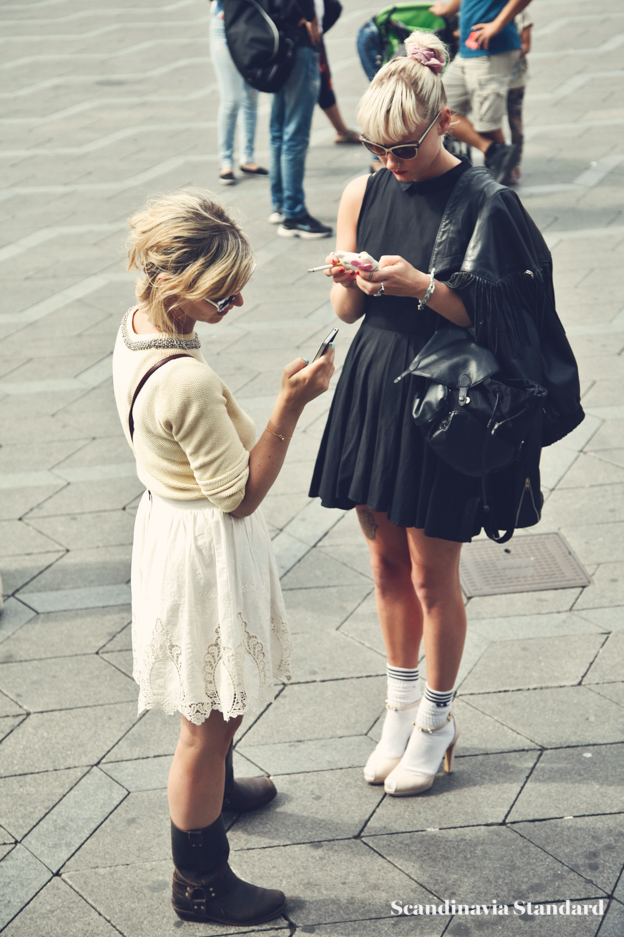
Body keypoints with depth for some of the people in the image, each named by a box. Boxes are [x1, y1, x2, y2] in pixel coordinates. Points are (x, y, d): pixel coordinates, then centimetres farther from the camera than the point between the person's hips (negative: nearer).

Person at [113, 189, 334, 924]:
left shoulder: (137, 325, -4)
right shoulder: (189, 382, -34)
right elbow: (241, 495, -24)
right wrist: (290, 404, -26)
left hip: (169, 520, 10)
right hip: (206, 551, -9)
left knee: (212, 703, 32)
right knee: (208, 720, 9)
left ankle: (215, 787, 58)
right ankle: (200, 886, 28)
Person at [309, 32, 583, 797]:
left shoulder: (482, 202, -12)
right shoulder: (363, 195, 2)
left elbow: (491, 316, -10)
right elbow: (348, 312, 8)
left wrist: (422, 286, -25)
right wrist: (351, 282, -15)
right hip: (372, 392, 5)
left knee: (431, 577, 6)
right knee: (386, 564, 16)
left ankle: (436, 719, 28)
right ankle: (401, 706, 36)